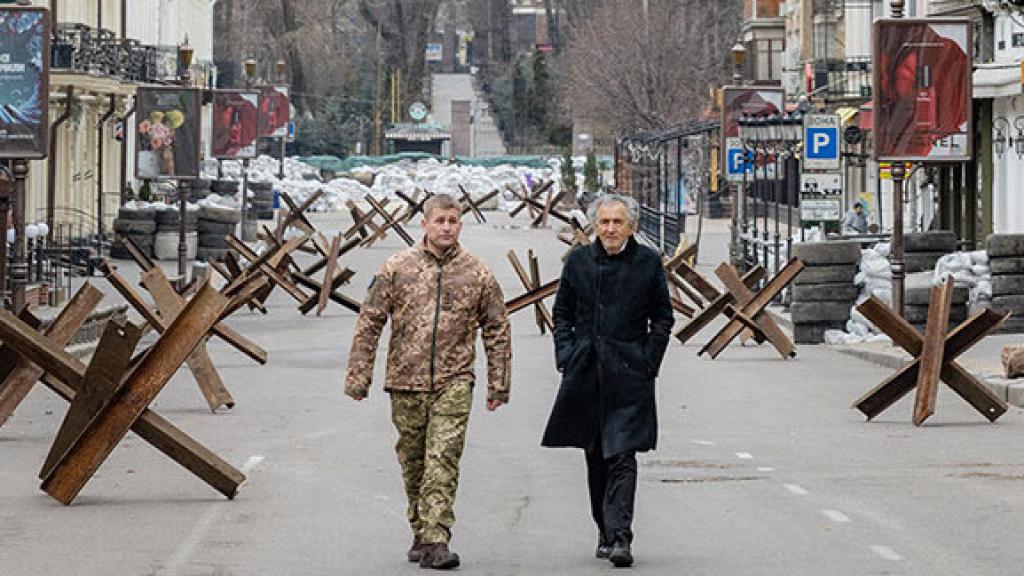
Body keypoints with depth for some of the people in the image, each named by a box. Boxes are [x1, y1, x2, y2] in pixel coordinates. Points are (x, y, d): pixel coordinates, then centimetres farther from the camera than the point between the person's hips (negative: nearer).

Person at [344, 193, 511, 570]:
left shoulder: (477, 274, 3)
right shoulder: (397, 268, 2)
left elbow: (497, 331, 11)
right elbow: (369, 323, 4)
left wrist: (498, 385, 9)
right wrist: (359, 376, 0)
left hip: (453, 382, -1)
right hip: (406, 382, 1)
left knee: (443, 460, -13)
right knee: (412, 461, 10)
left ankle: (435, 541, -19)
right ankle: (421, 534, 24)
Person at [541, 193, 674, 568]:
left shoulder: (648, 263, 0)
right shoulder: (578, 261, 5)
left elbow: (663, 318, 6)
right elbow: (562, 313, 14)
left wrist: (647, 364, -2)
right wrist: (567, 357, 3)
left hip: (628, 374, -3)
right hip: (586, 374, 3)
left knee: (621, 456, -12)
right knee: (595, 458, 10)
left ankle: (620, 537, -17)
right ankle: (605, 531, 22)